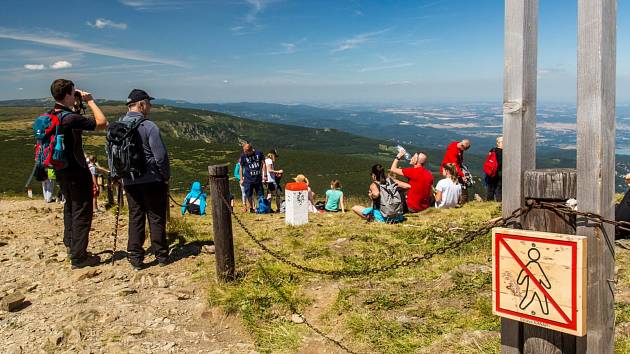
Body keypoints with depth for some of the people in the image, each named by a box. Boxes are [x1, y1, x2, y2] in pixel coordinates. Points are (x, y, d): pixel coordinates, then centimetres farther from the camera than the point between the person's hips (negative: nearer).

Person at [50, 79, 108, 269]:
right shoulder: (71, 118, -24)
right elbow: (102, 123, -21)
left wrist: (78, 105, 11)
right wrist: (90, 101, -12)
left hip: (61, 170, 9)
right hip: (77, 172, -9)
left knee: (70, 207, 25)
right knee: (82, 212, 0)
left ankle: (70, 244, 39)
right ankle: (78, 257, 5)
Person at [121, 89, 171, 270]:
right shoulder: (149, 126, -14)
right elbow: (161, 156, -15)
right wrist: (166, 176, -2)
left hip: (129, 181, 5)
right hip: (152, 180, -5)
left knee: (135, 218, 11)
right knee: (156, 218, 5)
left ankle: (135, 257, 13)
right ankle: (161, 255, 14)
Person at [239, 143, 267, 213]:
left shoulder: (259, 153, -3)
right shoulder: (243, 156, -4)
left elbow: (263, 164, 5)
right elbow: (241, 168, 4)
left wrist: (264, 175, 1)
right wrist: (241, 179, 2)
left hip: (258, 179, 1)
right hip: (248, 180, -1)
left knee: (260, 195, 6)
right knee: (249, 195, 5)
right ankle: (251, 208, 19)